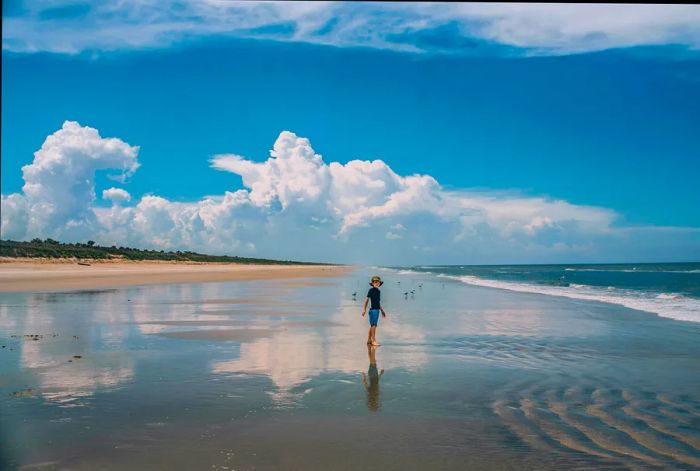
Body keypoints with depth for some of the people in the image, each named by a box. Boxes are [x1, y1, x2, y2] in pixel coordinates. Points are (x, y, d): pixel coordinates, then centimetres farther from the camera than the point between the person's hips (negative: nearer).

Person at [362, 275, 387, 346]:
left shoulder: (378, 291, 15)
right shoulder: (371, 290, -7)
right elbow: (367, 299, -8)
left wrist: (382, 311, 27)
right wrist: (364, 309, -11)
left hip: (377, 309, 8)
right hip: (373, 309, -8)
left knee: (372, 325, 13)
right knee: (373, 325, -9)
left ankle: (369, 340, 20)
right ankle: (373, 341, -9)